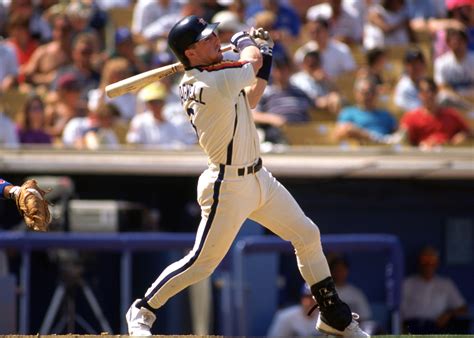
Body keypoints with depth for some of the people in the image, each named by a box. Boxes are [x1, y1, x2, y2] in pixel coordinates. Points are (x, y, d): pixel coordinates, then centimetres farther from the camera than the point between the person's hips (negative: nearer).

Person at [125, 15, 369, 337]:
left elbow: (247, 101, 17)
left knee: (308, 236, 13)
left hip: (258, 178, 10)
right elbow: (253, 61, -7)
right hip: (228, 187, -10)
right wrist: (244, 40, 14)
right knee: (201, 264, -4)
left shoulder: (194, 84, 4)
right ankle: (142, 311, 15)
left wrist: (264, 63, 10)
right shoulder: (213, 83, -25)